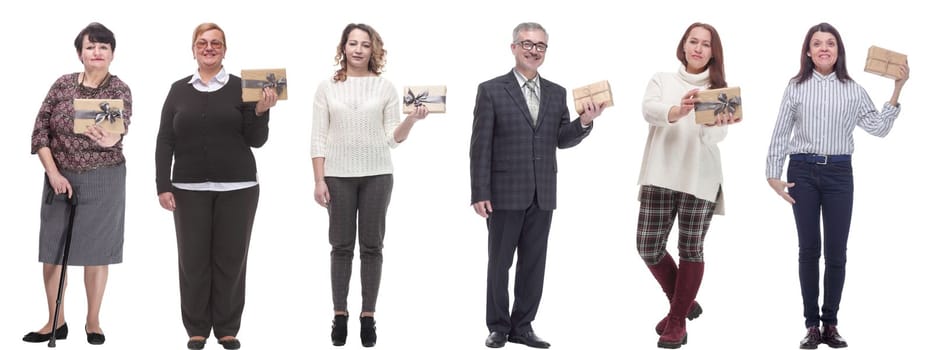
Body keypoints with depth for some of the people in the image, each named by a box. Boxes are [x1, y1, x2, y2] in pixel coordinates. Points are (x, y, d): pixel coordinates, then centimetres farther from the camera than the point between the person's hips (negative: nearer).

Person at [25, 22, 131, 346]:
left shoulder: (119, 90, -6)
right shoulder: (63, 84, 0)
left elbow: (120, 131, -24)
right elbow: (41, 130, 0)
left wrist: (108, 139, -49)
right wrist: (53, 173, -10)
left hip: (103, 181, -2)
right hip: (60, 178, 2)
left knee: (96, 251, 5)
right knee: (52, 249, 4)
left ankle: (93, 321, 18)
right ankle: (56, 322, 15)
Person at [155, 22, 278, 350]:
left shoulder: (241, 87, 2)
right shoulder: (179, 89, 7)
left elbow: (256, 141, 0)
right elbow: (165, 141, 5)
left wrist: (261, 111, -17)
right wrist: (163, 185, -2)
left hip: (237, 188, -1)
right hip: (190, 188, 1)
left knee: (231, 259, 4)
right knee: (193, 259, 4)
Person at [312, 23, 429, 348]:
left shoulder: (385, 87, 4)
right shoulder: (327, 87, 4)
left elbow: (393, 138, 3)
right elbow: (318, 137, 2)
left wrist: (411, 119, -16)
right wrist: (319, 180, -4)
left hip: (376, 174, 0)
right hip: (338, 175, 0)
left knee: (372, 246, 3)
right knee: (341, 246, 4)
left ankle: (368, 316, 9)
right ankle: (339, 314, 12)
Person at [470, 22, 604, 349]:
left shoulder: (556, 93, 10)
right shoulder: (491, 90, -3)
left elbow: (562, 140, 9)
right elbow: (480, 146, -6)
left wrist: (584, 122, -10)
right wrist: (480, 194, -11)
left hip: (542, 195, 4)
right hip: (505, 193, -4)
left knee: (533, 264, 8)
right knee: (499, 262, 5)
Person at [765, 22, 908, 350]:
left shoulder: (853, 90, 6)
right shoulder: (796, 87, 3)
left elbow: (879, 128, 2)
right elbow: (780, 134, 5)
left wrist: (897, 90, -4)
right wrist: (773, 175, 0)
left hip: (839, 172, 1)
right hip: (803, 171, -1)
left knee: (836, 251, 1)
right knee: (809, 249, 2)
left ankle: (831, 324, 10)